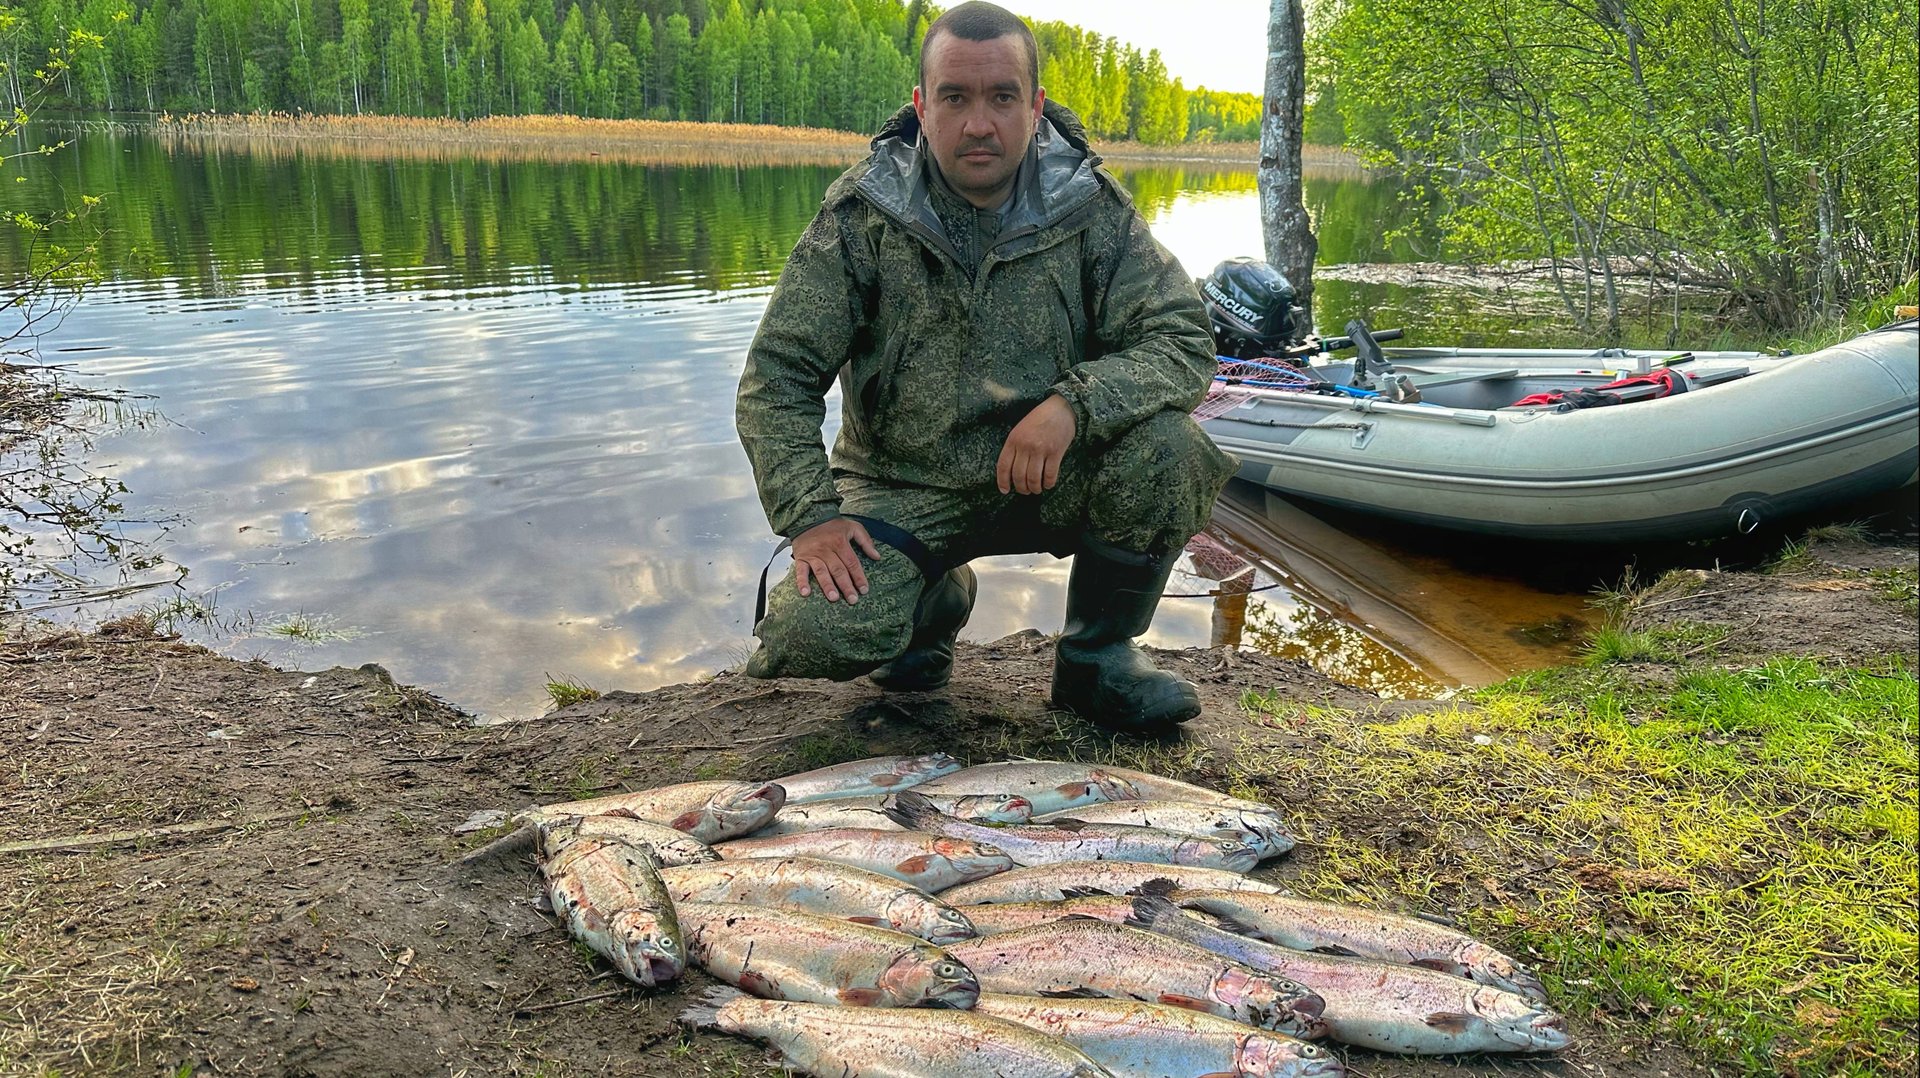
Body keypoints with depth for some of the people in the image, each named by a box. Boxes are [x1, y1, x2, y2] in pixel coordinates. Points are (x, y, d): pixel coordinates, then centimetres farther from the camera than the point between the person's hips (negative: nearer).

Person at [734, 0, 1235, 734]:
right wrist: (811, 514, -20)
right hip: (903, 490, -1)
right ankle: (937, 600, 12)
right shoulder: (862, 215, -9)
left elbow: (1184, 341, -13)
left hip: (1049, 480, 1)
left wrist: (1075, 402, -31)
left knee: (1168, 450, -28)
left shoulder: (1090, 208, -6)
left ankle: (1098, 654, -2)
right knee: (814, 633, -26)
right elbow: (776, 377, -7)